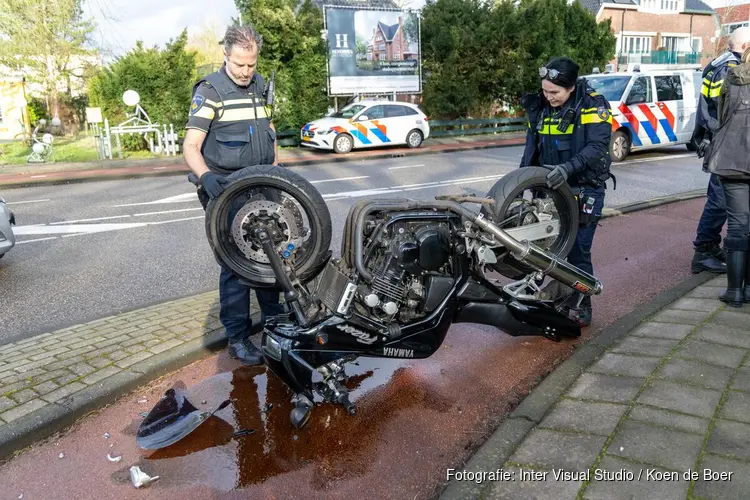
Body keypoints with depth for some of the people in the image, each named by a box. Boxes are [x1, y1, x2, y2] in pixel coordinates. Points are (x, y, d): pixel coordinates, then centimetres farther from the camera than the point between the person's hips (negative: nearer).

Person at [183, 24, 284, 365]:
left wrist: (277, 168, 16)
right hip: (226, 191, -6)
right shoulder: (210, 90, -10)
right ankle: (237, 337, 6)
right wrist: (206, 175, -36)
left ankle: (273, 314, 32)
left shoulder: (259, 85, 10)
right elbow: (191, 147, -17)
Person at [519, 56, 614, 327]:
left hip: (584, 188, -5)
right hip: (548, 187, 5)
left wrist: (568, 167, -35)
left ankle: (580, 306, 11)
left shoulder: (592, 105, -10)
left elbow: (597, 146, -20)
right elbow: (532, 148, 14)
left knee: (577, 250, -4)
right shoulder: (539, 107, 8)